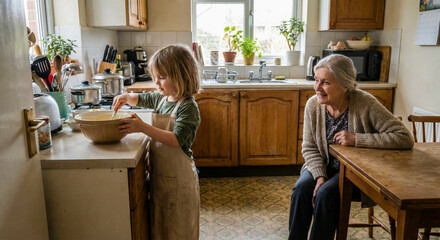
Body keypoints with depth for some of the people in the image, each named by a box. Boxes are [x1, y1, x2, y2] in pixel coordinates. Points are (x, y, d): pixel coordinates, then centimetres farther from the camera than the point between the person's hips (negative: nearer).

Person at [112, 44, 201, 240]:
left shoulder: (188, 107, -20)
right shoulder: (161, 98, 5)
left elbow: (176, 140, -29)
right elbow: (141, 99, 24)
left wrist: (143, 128, -35)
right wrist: (126, 97, 3)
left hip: (179, 178, -8)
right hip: (159, 173, 8)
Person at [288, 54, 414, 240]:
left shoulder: (365, 104, -21)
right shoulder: (313, 105, -10)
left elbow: (406, 138, -24)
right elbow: (309, 148, -4)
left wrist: (356, 139, -29)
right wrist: (320, 176, -20)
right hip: (322, 165, 4)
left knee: (325, 194, -28)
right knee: (301, 189, -23)